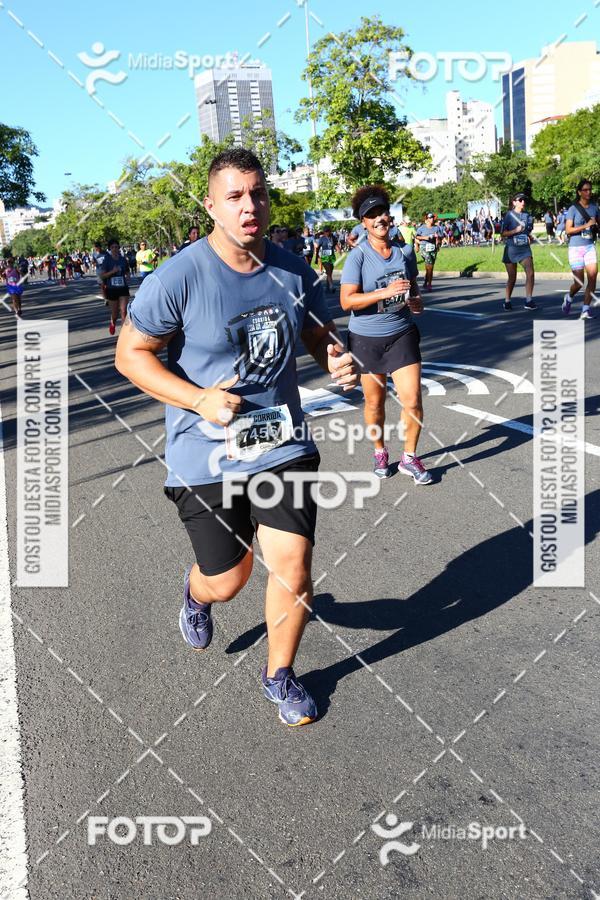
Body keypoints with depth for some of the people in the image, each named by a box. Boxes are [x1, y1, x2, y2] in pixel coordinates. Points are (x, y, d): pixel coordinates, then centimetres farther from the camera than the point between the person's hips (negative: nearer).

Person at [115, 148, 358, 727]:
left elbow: (319, 334, 16)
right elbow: (130, 354, -8)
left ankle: (279, 674, 29)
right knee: (227, 580, 8)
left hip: (284, 446, 3)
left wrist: (338, 359, -8)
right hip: (206, 458, -3)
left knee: (293, 570, 0)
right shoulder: (178, 278, -14)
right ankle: (197, 592, 50)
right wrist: (198, 399, -21)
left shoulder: (293, 271, 0)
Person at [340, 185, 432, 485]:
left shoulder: (405, 251, 3)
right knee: (374, 402, 10)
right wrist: (385, 292, -29)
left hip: (402, 334, 3)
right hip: (366, 339, -3)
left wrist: (416, 300, -3)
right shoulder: (357, 256, -12)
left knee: (412, 400, -4)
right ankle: (380, 453, 34)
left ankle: (410, 457, 17)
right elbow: (347, 301, -21)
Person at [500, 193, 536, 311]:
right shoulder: (509, 215, -3)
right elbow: (503, 233, -7)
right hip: (511, 248, -3)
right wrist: (515, 230, -20)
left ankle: (528, 301, -11)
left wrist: (529, 237, 4)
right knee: (512, 277, 5)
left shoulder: (528, 216, 9)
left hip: (525, 248, 3)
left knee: (530, 273, -15)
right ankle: (507, 301, 23)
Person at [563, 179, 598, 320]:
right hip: (576, 247, -4)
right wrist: (586, 225, -20)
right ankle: (569, 298, 31)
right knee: (579, 282, -2)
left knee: (593, 277, -10)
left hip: (590, 246, 4)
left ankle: (586, 310, -4)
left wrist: (596, 227, -3)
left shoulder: (594, 206, 7)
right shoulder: (573, 209, -6)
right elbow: (568, 230, -12)